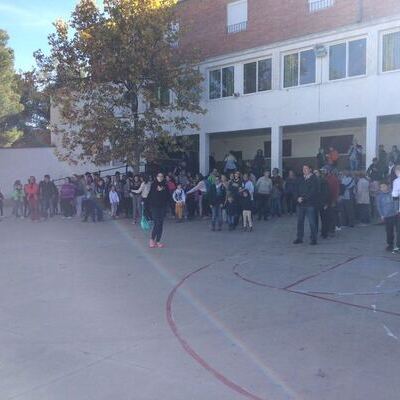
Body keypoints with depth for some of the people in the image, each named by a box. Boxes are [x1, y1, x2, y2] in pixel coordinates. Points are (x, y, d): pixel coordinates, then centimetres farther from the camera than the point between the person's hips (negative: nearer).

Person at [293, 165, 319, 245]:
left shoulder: (313, 179, -4)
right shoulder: (301, 179, 13)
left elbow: (312, 192, -12)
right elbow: (298, 190, 13)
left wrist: (303, 198, -14)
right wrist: (298, 198, -6)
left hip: (310, 204, -5)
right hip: (301, 204, 6)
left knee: (312, 222, -2)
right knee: (300, 221, 8)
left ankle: (314, 239, 6)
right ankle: (299, 238, 17)